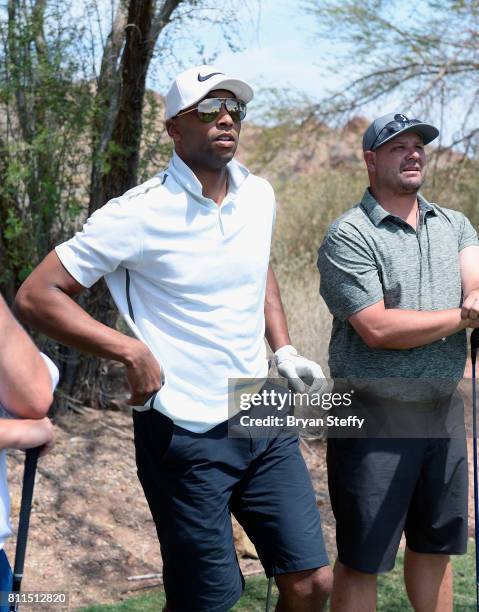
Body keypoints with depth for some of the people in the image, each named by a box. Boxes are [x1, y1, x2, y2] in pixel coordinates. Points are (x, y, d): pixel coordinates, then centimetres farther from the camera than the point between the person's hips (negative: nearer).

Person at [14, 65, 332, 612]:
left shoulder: (259, 196, 4)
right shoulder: (140, 214, -14)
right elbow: (36, 296, -13)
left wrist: (283, 350, 12)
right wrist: (132, 350, -20)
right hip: (186, 436, -5)